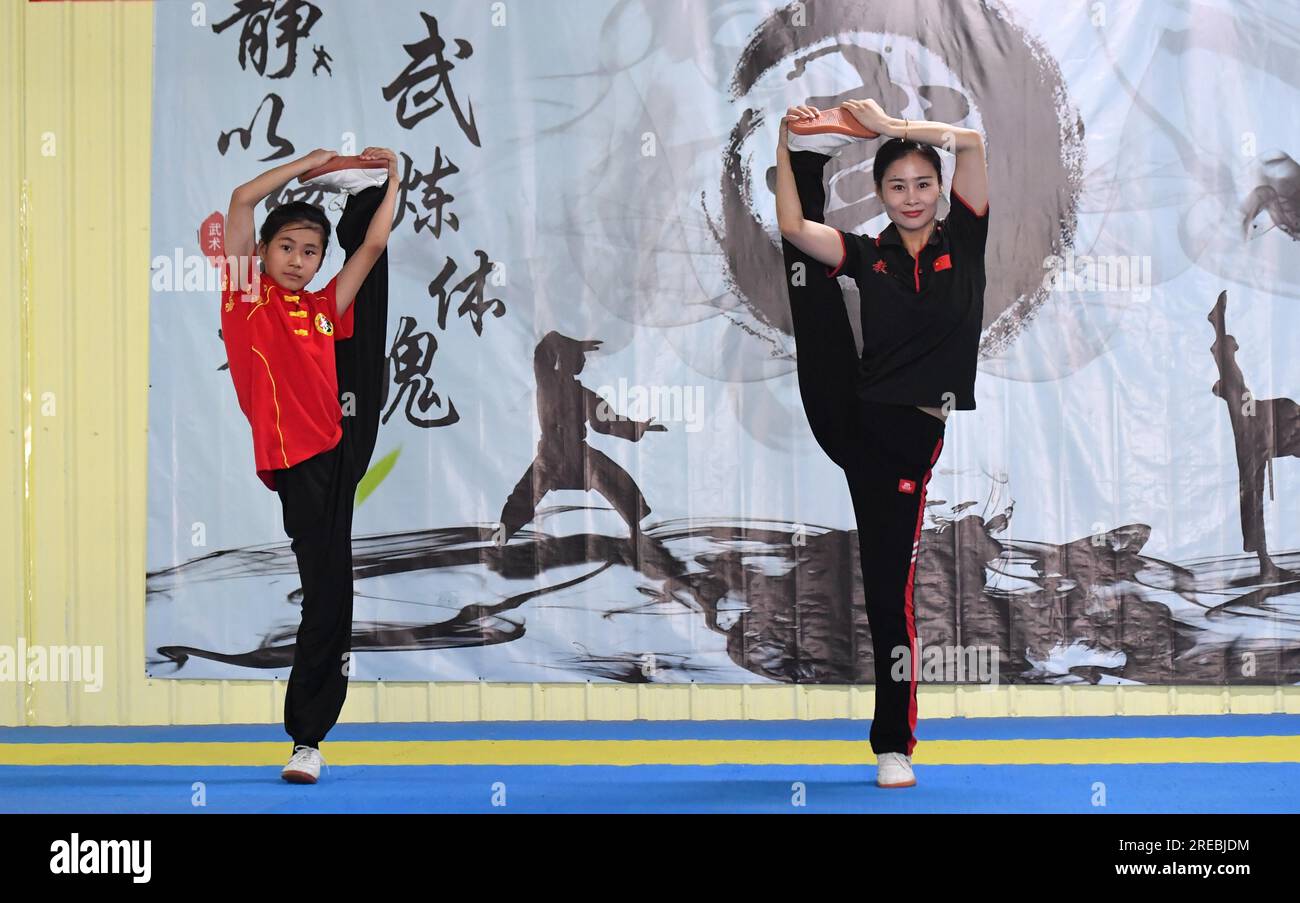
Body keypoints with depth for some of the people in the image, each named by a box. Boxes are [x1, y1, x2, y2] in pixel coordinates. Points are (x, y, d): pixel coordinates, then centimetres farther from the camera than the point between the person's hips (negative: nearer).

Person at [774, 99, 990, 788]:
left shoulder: (962, 240, 2)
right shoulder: (867, 256, 5)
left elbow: (970, 143, -11)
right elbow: (793, 226, -10)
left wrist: (887, 124, -9)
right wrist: (786, 146, -8)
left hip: (909, 438, -1)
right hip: (846, 415, 1)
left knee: (890, 589, 3)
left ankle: (893, 744, 13)